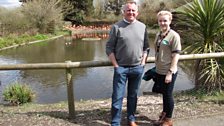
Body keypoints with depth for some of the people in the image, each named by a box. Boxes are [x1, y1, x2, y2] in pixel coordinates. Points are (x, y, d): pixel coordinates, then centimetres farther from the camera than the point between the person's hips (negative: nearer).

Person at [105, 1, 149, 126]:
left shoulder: (142, 26, 5)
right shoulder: (116, 27, -5)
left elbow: (146, 47, 10)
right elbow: (109, 48, -5)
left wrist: (143, 63, 1)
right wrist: (116, 65, -9)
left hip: (138, 68, 3)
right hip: (121, 68, -3)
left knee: (133, 96, 15)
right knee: (117, 97, 1)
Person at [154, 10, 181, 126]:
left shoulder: (174, 36, -14)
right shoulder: (158, 35, 8)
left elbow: (176, 56, -16)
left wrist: (170, 72, -19)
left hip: (168, 72, -6)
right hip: (159, 71, 6)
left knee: (168, 95, 7)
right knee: (164, 94, 21)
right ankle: (164, 113, 42)